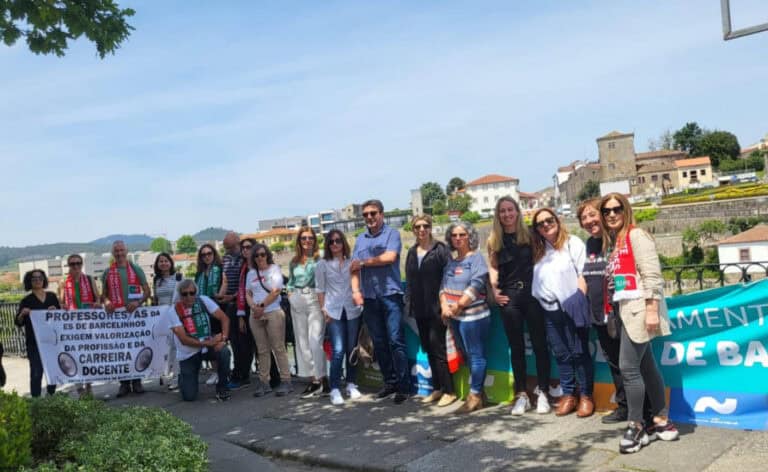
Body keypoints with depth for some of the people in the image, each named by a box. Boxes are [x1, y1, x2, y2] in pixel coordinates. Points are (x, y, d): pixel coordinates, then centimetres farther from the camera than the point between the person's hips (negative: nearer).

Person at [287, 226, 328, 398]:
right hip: (297, 303, 6)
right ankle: (313, 380, 14)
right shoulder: (294, 262, 15)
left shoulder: (320, 259, -1)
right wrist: (291, 295, 6)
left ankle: (322, 379, -3)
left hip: (314, 301, -6)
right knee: (302, 343, 7)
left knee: (315, 342, -12)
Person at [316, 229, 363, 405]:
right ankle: (335, 389, -5)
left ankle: (351, 385, 21)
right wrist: (323, 309, -4)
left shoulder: (352, 262, 6)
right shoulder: (322, 264, 3)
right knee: (338, 350, -12)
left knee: (351, 349, 7)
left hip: (352, 310, 2)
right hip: (333, 311, -2)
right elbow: (320, 289, 3)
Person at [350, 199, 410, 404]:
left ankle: (404, 386, -1)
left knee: (396, 341, -7)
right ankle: (390, 382, 20)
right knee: (379, 342, 9)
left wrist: (364, 262, -3)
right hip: (369, 297, 5)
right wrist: (355, 290, -5)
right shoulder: (360, 239, 15)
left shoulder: (392, 234, 2)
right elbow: (354, 268, 9)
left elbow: (390, 257, -14)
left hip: (390, 294, -5)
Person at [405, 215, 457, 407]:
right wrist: (409, 301, 8)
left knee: (438, 348, -5)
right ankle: (437, 388, 22)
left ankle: (449, 390, 5)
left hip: (436, 308, -6)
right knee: (428, 349, 11)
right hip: (420, 309, 6)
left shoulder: (441, 249, -5)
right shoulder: (412, 253, 12)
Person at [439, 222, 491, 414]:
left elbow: (476, 285, -16)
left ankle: (475, 396, 3)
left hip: (473, 316, -8)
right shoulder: (451, 263, 16)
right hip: (455, 317, 8)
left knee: (476, 355, -4)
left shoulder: (476, 258, -6)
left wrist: (458, 307, -14)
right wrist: (444, 306, -5)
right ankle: (478, 392, 22)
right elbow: (444, 286, 12)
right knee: (468, 355, 13)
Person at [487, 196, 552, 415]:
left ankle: (542, 393, 13)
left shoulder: (529, 235, 4)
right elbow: (493, 267, 9)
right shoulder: (494, 241, 7)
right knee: (516, 346, 7)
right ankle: (522, 394, 15)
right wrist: (495, 290, -4)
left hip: (532, 293, -1)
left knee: (539, 344, 2)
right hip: (509, 297, 1)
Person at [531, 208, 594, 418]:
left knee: (579, 353, 0)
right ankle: (568, 395, 17)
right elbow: (536, 281, 13)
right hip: (551, 310, 5)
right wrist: (539, 302, 6)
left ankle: (586, 396, 9)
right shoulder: (538, 251, 13)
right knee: (561, 354, 9)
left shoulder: (572, 243, -1)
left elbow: (583, 274, -7)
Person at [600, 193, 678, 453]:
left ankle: (636, 427, 4)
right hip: (626, 309, 8)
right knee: (646, 366, 12)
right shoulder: (613, 241, 16)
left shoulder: (636, 235, -7)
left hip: (640, 307, -8)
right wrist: (612, 315, 13)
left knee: (628, 367, -8)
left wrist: (652, 311, -20)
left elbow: (652, 274, -15)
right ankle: (662, 422, 20)